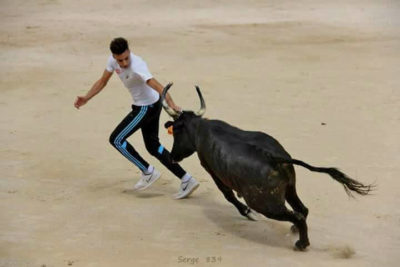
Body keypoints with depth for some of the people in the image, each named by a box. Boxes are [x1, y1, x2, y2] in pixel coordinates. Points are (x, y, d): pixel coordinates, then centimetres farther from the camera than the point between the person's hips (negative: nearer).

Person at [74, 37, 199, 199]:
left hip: (147, 107, -9)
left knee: (116, 139, -4)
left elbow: (158, 87, -43)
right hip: (144, 106, 9)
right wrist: (86, 99, -1)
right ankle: (186, 180, 15)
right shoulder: (113, 60, -7)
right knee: (153, 146, 15)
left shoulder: (137, 66, -32)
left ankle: (148, 172, 5)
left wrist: (172, 105, -57)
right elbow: (103, 82, 8)